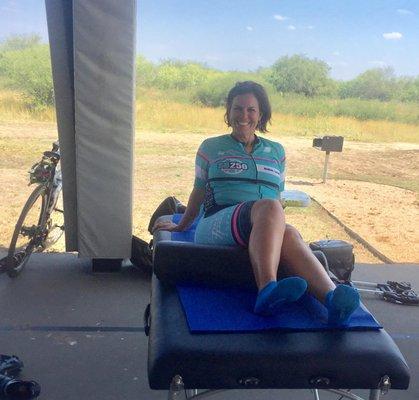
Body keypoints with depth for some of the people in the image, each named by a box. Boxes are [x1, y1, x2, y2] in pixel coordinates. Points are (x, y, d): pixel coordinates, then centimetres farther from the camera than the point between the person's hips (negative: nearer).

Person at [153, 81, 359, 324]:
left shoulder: (276, 152, 24)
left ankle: (332, 298, -59)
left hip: (265, 231, 2)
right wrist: (182, 226, 30)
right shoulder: (211, 147, 17)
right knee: (269, 208, -38)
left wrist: (276, 229, 22)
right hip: (217, 226, -2)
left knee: (289, 234, -38)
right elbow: (199, 192, 25)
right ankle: (268, 290, -57)